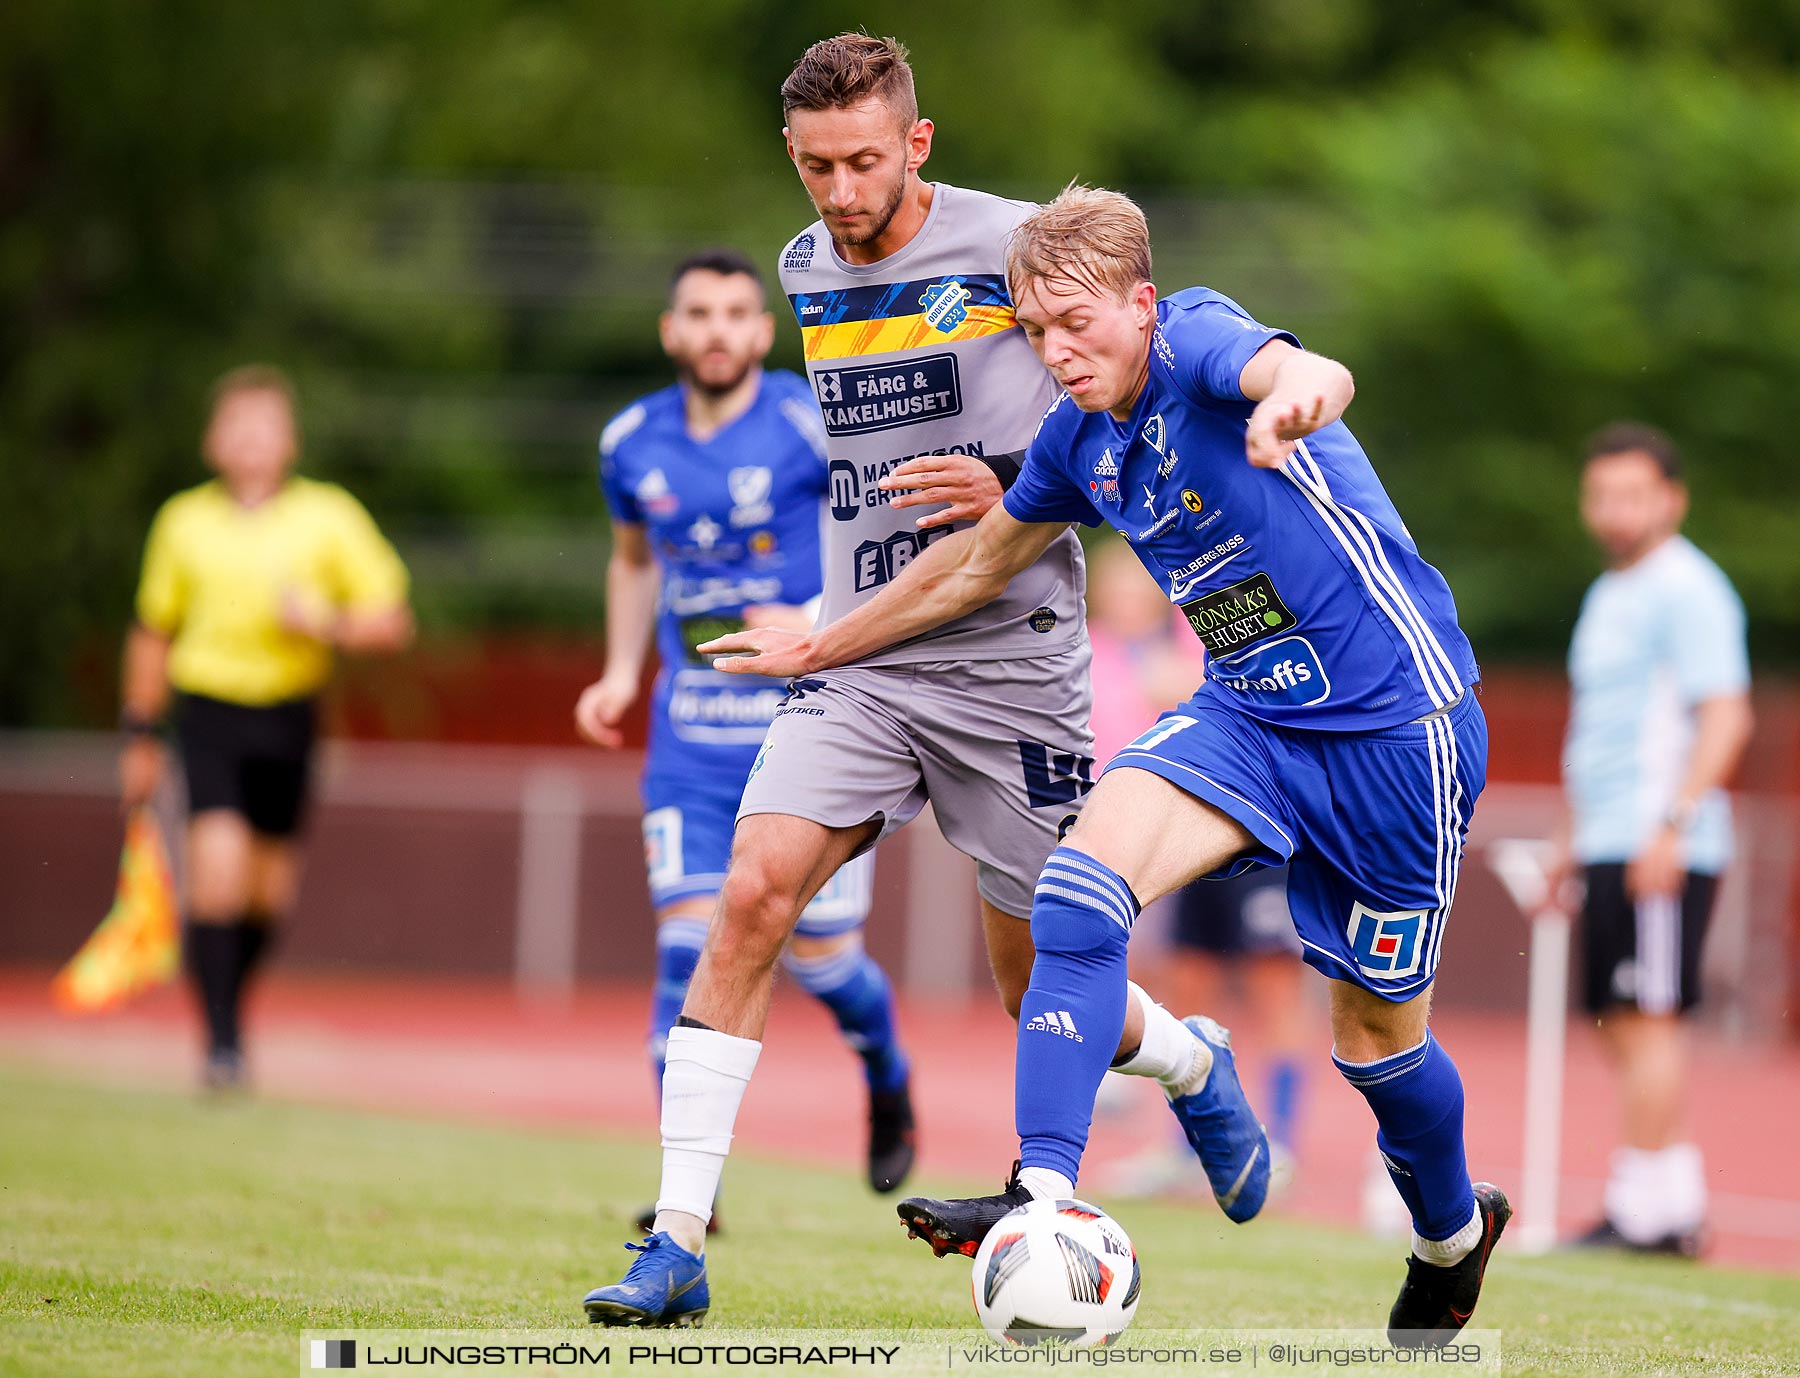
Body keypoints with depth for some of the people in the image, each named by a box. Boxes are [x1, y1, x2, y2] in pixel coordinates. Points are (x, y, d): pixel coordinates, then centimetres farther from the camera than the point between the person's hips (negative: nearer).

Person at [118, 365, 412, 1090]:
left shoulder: (330, 516, 2)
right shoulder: (183, 520, 5)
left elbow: (394, 623, 2)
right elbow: (153, 631, 16)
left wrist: (328, 624, -17)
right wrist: (140, 735, 17)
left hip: (288, 714, 1)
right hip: (208, 709, -1)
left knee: (270, 888, 6)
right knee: (218, 865, -17)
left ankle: (229, 997, 34)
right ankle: (221, 1038, -12)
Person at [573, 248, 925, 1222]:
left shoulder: (818, 429, -10)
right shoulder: (634, 444, 4)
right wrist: (620, 674, 10)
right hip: (692, 735, 3)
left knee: (818, 953, 0)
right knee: (689, 944, -9)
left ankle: (888, 1080, 33)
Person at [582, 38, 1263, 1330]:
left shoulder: (1016, 250, -9)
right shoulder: (806, 271, 8)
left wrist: (1018, 489, -20)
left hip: (1010, 660, -4)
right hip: (858, 655, 4)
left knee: (1038, 982, 5)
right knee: (754, 898, -16)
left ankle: (1196, 1075, 41)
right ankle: (678, 1246, -16)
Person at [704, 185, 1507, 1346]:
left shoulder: (1197, 337, -17)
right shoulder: (1079, 439, 4)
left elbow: (1309, 373, -41)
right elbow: (985, 560, 22)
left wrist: (1295, 398, -66)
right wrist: (825, 648, 29)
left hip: (1397, 717, -6)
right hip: (1249, 712, 6)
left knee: (1376, 1032, 4)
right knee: (1084, 874, -20)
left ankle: (1455, 1231, 35)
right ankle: (1045, 1196, -26)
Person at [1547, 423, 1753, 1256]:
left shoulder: (1686, 590, -9)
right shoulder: (1609, 594, 20)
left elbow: (1726, 718, -17)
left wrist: (1673, 827, -24)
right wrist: (1576, 841, 26)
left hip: (1660, 851, -10)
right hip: (1611, 843, 10)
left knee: (1646, 1021, -10)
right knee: (1623, 1029, 8)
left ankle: (1649, 1212, -10)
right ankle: (1673, 1204, 11)